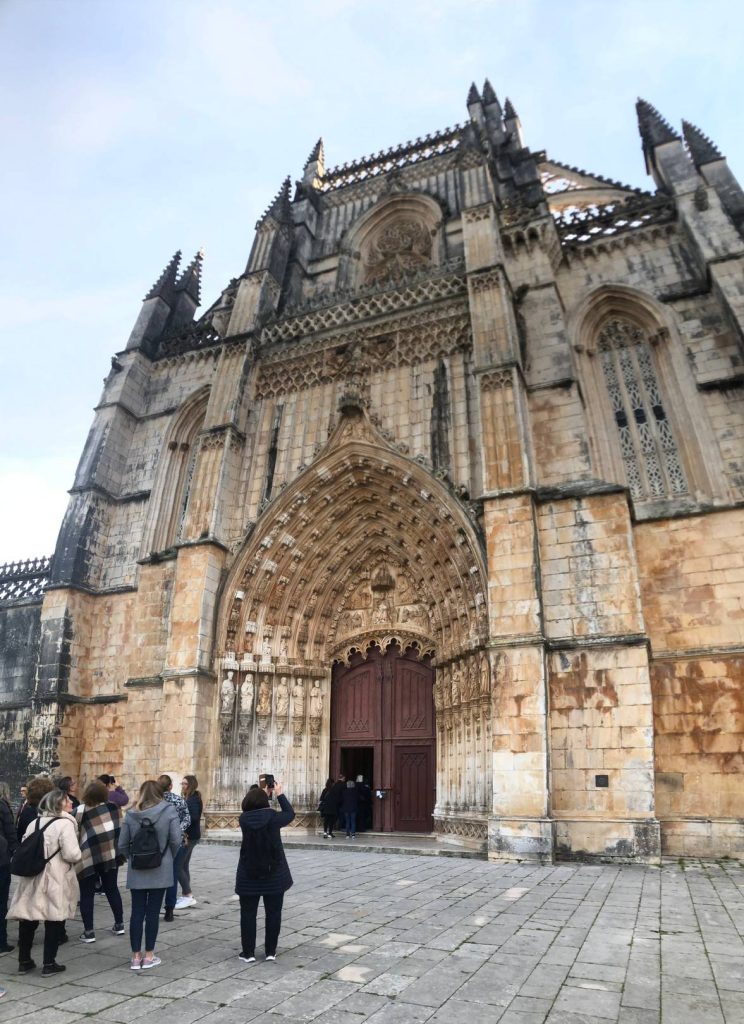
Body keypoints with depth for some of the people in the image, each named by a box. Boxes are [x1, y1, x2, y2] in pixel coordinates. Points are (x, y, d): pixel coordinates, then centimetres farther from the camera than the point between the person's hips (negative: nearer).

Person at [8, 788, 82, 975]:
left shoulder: (34, 823, 7)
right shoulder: (65, 824, -16)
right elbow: (72, 854, -22)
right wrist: (78, 855, -1)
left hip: (31, 877, 7)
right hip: (55, 880, -7)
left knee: (28, 920, 18)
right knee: (54, 921, 7)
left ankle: (24, 961, 28)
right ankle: (49, 964, 13)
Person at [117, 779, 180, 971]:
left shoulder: (131, 814, -2)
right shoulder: (169, 811, -9)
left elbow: (122, 845, -1)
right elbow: (176, 841, -11)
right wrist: (169, 858, 8)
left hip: (136, 871, 2)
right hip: (160, 870, -2)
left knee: (137, 912, 12)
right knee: (153, 912, 7)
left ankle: (136, 956, 19)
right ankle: (149, 956, 15)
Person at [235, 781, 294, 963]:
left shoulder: (244, 819, -8)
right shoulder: (273, 817, -13)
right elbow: (290, 813, 5)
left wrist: (255, 794, 19)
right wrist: (280, 795, 15)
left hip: (249, 874, 1)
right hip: (274, 874, -1)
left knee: (248, 913, 13)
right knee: (273, 913, 12)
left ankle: (248, 952, 18)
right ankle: (271, 952, 19)